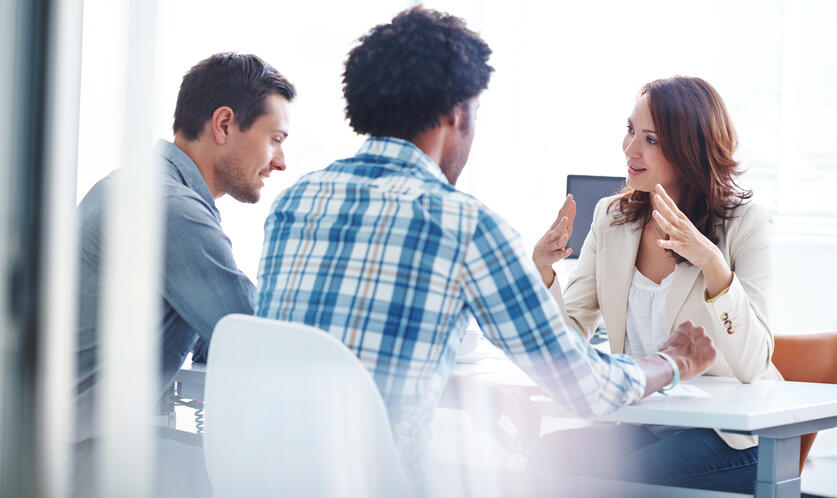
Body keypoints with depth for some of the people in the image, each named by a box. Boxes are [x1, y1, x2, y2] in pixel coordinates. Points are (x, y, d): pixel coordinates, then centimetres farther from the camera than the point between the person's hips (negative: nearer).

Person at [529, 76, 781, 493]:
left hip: (728, 436, -4)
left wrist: (713, 265, -33)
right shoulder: (611, 217, 6)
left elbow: (752, 365, -21)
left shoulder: (744, 225, -10)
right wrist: (542, 269, -15)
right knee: (548, 455, -24)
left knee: (611, 477, -28)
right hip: (640, 423, 4)